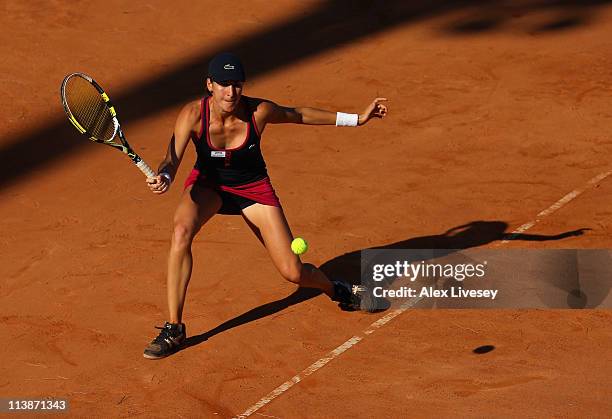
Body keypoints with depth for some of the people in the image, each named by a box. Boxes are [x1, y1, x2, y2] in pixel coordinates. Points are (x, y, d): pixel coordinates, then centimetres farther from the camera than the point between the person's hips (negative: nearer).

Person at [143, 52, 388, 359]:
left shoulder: (259, 112, -25)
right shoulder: (192, 115, -27)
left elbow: (299, 115, -5)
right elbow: (172, 160, -32)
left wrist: (357, 119, 0)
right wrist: (163, 178, -58)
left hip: (253, 187, 0)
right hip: (208, 184, 0)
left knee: (293, 273, -5)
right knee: (182, 230, -35)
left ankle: (337, 290, 34)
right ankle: (174, 328, -25)